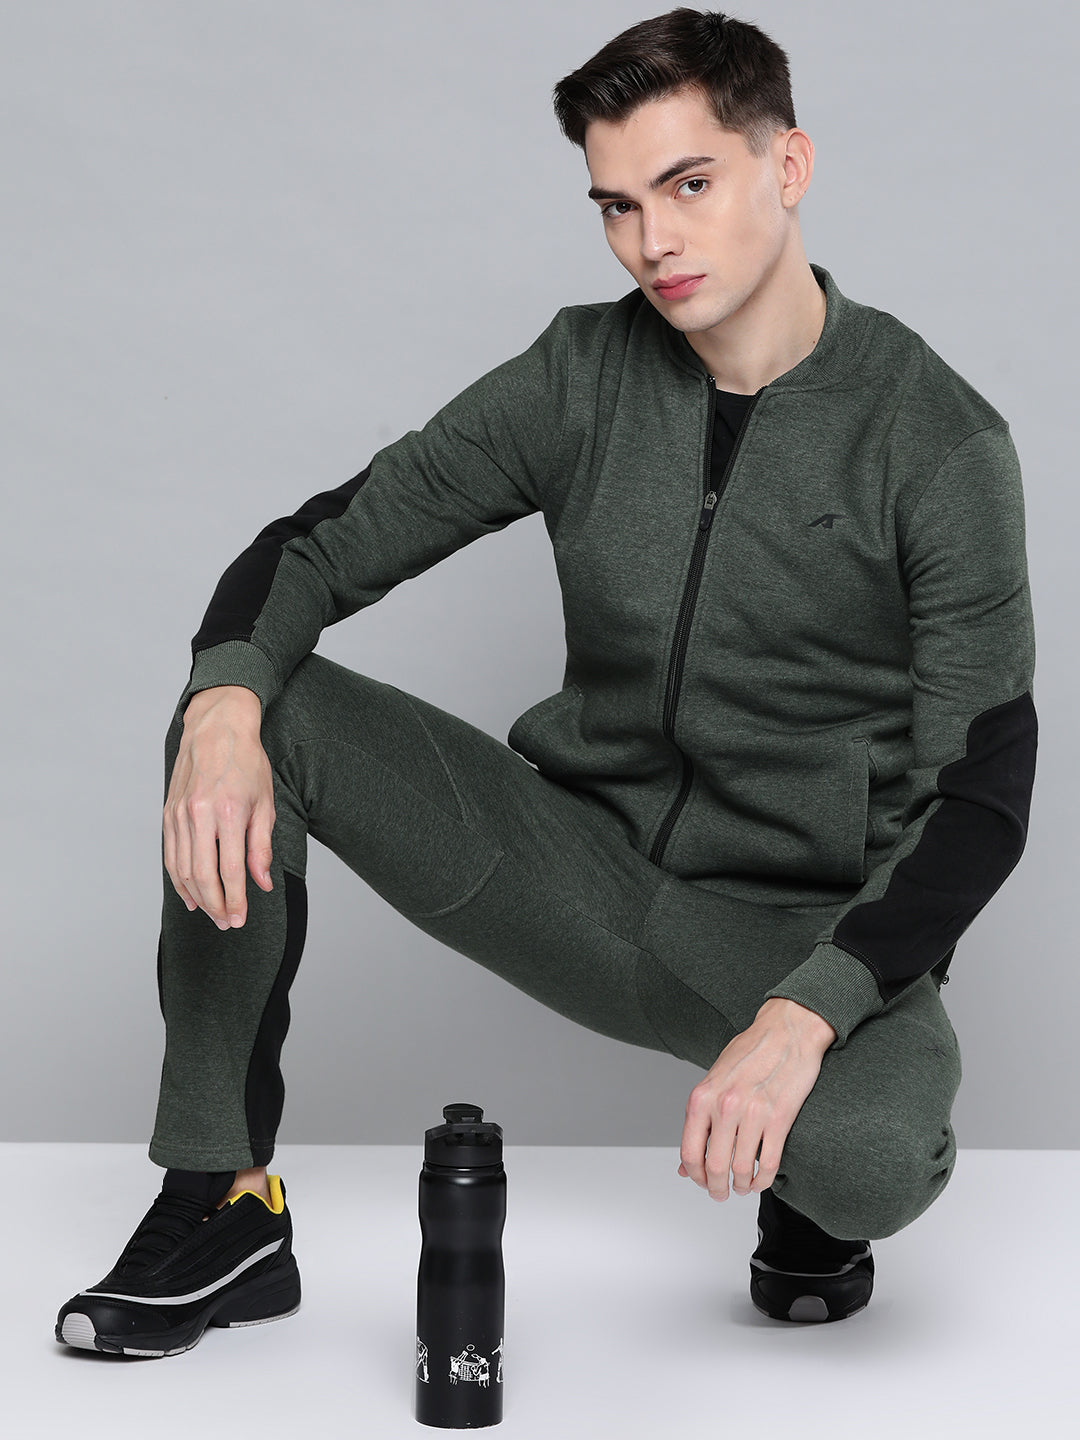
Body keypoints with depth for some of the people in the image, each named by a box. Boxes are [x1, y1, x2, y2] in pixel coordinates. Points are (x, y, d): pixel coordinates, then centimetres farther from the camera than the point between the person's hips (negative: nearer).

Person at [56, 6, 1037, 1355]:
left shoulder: (939, 442, -12)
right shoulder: (584, 375, 0)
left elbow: (982, 796, -15)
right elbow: (323, 543, -2)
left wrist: (804, 1015, -31)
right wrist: (225, 700, -25)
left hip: (811, 929, -4)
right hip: (587, 865, 4)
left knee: (867, 1161, -38)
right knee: (253, 714, -15)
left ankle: (812, 1179, 4)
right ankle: (223, 1212, -6)